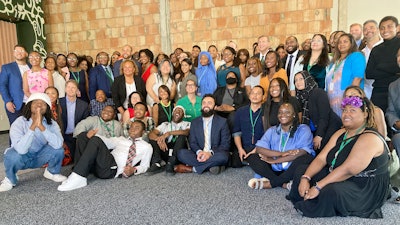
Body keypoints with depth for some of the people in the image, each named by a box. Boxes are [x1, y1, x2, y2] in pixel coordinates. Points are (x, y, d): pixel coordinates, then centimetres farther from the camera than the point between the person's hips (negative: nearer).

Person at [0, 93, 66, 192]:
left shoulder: (51, 124, -16)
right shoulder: (19, 123, -23)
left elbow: (58, 144, -36)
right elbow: (21, 149, -39)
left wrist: (41, 126, -43)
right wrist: (33, 126, -45)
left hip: (40, 157, 2)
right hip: (21, 157, -2)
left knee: (58, 149, -25)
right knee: (13, 156, -35)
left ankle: (52, 172, 7)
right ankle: (10, 179, -1)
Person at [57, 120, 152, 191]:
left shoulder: (146, 146, 21)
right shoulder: (121, 139, 32)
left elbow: (144, 166, 16)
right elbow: (107, 141, 16)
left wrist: (134, 170, -6)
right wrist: (93, 135, -3)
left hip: (112, 169, -4)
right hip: (100, 165, 4)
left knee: (95, 140, -24)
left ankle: (78, 178, -30)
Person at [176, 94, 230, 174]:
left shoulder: (222, 121, 2)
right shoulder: (194, 122, 11)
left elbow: (225, 144, -4)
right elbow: (192, 142, 6)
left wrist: (210, 153, -21)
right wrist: (199, 152, -18)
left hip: (215, 154, -2)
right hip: (199, 155, 2)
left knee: (222, 156, -35)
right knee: (181, 153, -23)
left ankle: (192, 168, -20)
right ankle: (211, 166, -23)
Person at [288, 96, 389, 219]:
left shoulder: (370, 138, -20)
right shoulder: (341, 133, 8)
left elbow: (347, 170, -30)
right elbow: (321, 159, -1)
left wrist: (318, 186, -31)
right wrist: (305, 178, -16)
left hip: (365, 190, -9)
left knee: (331, 192, -37)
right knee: (301, 171, 3)